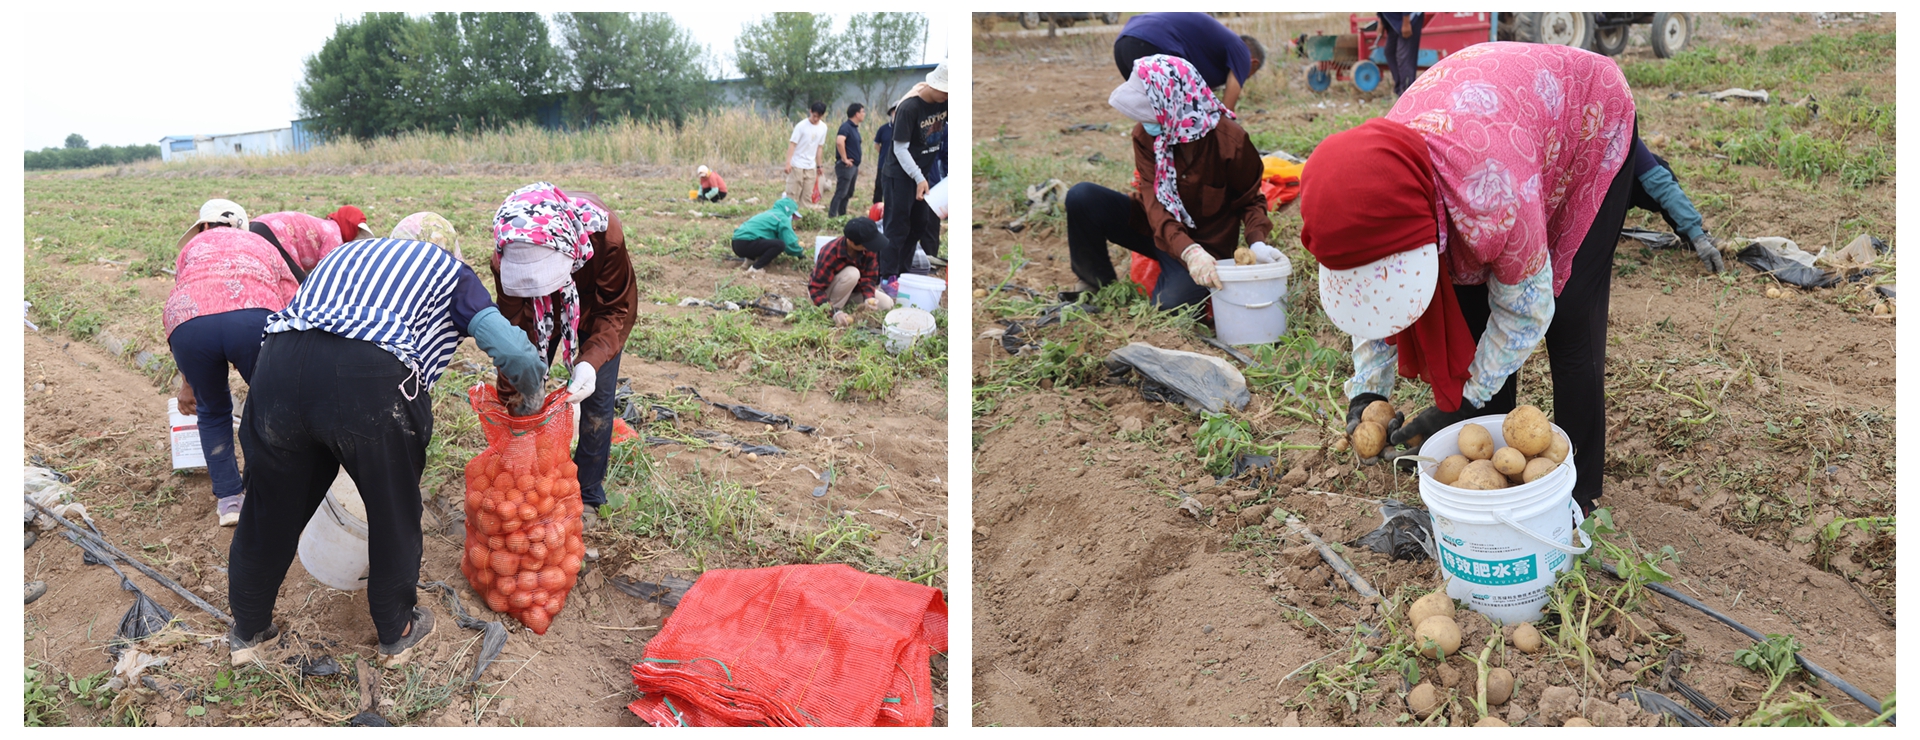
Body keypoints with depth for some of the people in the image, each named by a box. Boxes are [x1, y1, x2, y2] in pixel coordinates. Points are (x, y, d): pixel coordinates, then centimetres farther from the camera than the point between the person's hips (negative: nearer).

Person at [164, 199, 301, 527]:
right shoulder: (261, 244, 37)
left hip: (190, 323, 1)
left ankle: (228, 499, 23)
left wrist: (188, 382, 48)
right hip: (254, 317, -1)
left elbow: (171, 315, 38)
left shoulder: (192, 247, 38)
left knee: (212, 410, 26)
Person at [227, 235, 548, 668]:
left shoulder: (349, 251, 36)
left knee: (270, 510, 23)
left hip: (281, 357, 5)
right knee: (393, 513, 18)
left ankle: (247, 633, 42)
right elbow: (513, 351, 6)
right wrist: (532, 396, 28)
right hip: (372, 378, -5)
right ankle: (397, 633, 36)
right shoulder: (450, 270, 21)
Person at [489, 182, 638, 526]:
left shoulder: (603, 233, -42)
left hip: (594, 307, -2)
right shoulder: (507, 255, -35)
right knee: (525, 396, 0)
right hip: (539, 308, 2)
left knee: (596, 402, -4)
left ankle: (588, 497, 13)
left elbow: (618, 310, -30)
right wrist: (510, 392, -28)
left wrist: (592, 361, -46)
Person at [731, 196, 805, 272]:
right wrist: (800, 252, 12)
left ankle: (751, 259, 9)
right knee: (780, 244, -19)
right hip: (746, 244, -10)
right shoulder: (782, 218, 1)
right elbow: (790, 243, -5)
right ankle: (755, 268, -18)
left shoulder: (768, 214, 28)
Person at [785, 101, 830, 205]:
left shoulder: (823, 127, 4)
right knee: (793, 194, -5)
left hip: (811, 167, 5)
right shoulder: (801, 126, -11)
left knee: (807, 196, 4)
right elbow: (792, 144, -12)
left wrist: (819, 166, 16)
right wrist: (788, 162, -21)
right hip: (797, 165, -5)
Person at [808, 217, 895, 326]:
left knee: (887, 303, -11)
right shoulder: (830, 254, -34)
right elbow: (815, 288, -33)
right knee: (851, 273, -36)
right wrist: (835, 312, -45)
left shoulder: (868, 249, -20)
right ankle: (836, 307, -19)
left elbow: (869, 277, -13)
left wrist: (868, 296, -35)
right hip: (826, 292, -6)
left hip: (852, 290, 6)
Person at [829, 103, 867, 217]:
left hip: (853, 166, 10)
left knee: (848, 194, 14)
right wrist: (844, 159, -24)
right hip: (846, 166, -10)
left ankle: (842, 217, 22)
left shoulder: (855, 128, 16)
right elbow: (839, 141, -32)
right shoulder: (846, 126, -14)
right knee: (841, 193, -10)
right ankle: (831, 217, -9)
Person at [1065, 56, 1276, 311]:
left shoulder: (1231, 139, -20)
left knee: (1173, 301, -34)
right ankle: (1099, 284, 3)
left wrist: (1257, 242, -27)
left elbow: (1250, 199, -5)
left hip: (1205, 243, -3)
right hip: (1156, 230, 3)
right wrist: (1187, 251, -40)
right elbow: (1153, 200, -22)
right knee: (1081, 197, -20)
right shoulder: (1145, 134, -12)